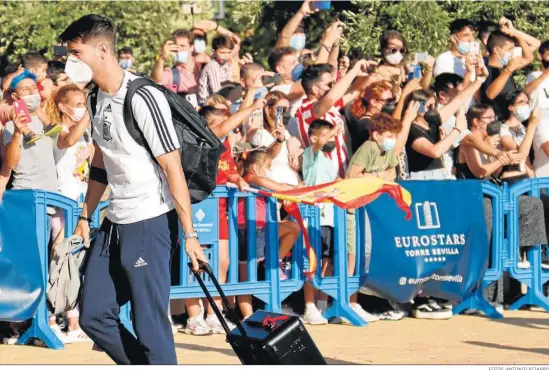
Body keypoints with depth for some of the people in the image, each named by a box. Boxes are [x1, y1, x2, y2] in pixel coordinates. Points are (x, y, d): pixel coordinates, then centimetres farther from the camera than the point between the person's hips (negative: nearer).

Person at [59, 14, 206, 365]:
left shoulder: (143, 99, -18)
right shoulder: (98, 98, 9)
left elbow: (173, 168, -18)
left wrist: (190, 234, -19)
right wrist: (85, 217, 22)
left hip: (151, 222, -9)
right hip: (115, 223, 9)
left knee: (150, 323, -6)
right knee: (94, 315, 11)